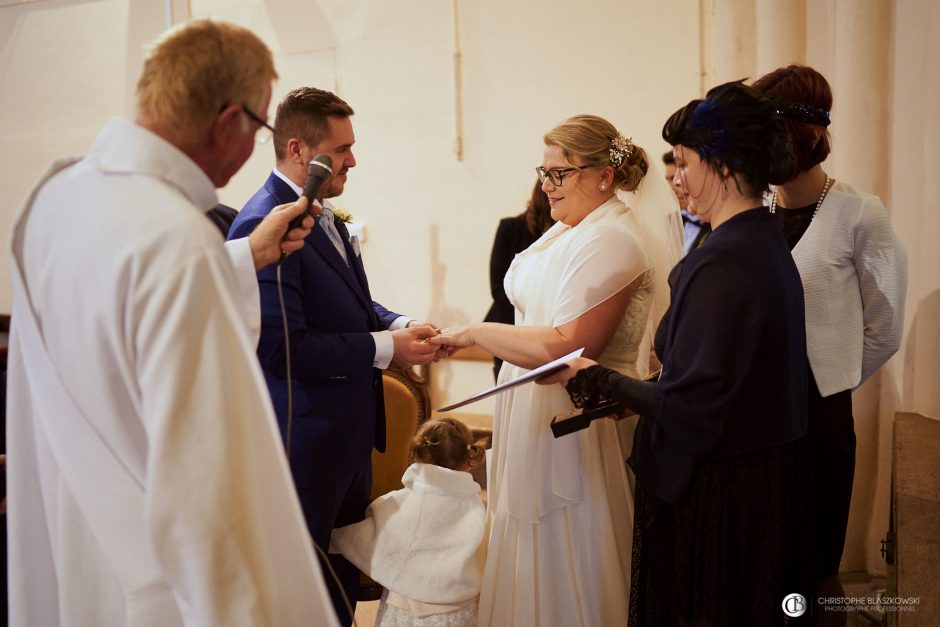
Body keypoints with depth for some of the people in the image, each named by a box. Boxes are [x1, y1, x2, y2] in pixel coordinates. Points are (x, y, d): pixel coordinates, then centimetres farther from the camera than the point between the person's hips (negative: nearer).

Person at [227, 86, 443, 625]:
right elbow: (280, 346, -27)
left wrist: (400, 325, -3)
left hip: (348, 433, 9)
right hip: (304, 443, -9)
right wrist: (385, 349, -21)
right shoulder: (266, 225, -22)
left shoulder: (325, 216, 7)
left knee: (347, 568, 24)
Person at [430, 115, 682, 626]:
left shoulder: (610, 242, -20)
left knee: (561, 565, 5)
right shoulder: (567, 229, 10)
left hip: (573, 425, -9)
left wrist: (474, 332, -17)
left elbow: (566, 348, -26)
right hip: (536, 412, 9)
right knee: (534, 558, 20)